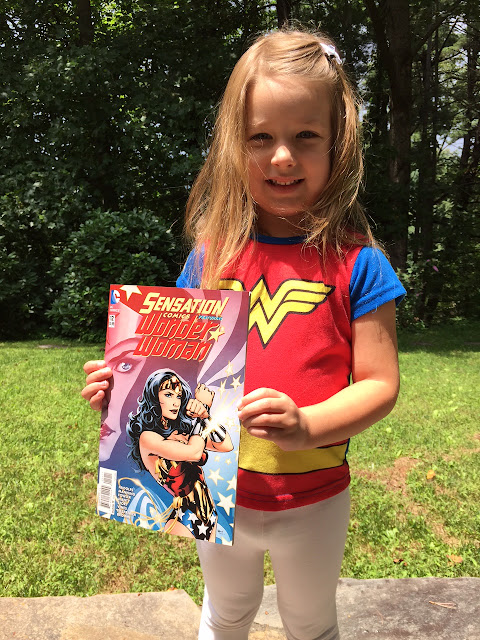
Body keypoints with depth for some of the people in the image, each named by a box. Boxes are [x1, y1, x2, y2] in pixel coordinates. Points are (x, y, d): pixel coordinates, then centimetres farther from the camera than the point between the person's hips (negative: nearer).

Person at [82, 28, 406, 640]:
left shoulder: (356, 262, -14)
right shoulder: (213, 253, -6)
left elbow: (380, 384, -13)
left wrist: (306, 426, -29)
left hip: (312, 501, -2)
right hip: (218, 491, 3)